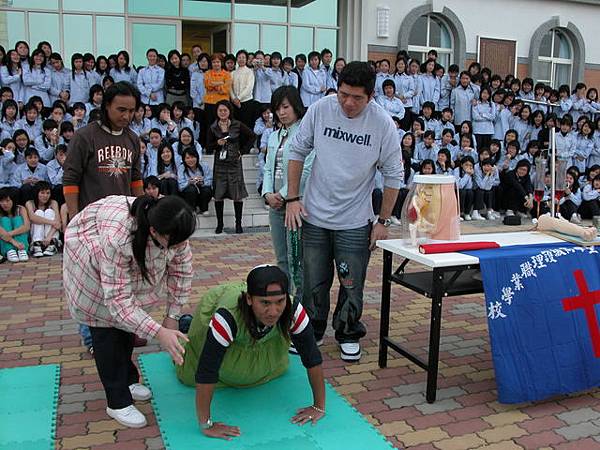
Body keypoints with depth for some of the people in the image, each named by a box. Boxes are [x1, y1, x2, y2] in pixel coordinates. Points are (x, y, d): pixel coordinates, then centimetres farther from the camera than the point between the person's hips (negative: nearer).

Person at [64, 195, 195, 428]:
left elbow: (182, 271, -15)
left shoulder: (173, 229, -31)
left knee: (128, 317, 8)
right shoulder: (117, 238, -47)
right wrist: (159, 333, -45)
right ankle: (118, 402, 2)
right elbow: (117, 299, -41)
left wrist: (172, 316, -16)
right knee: (108, 322, -9)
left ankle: (127, 380, 28)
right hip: (90, 255, -5)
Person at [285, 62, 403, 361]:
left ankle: (348, 335, 32)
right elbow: (297, 151, 2)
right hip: (314, 215, 1)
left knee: (351, 284, 8)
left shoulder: (383, 123, -13)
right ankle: (312, 333, 33)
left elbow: (393, 175, -4)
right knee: (314, 282, 12)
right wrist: (293, 198, -1)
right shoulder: (320, 109, -10)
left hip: (355, 222, -1)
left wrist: (383, 221, -3)